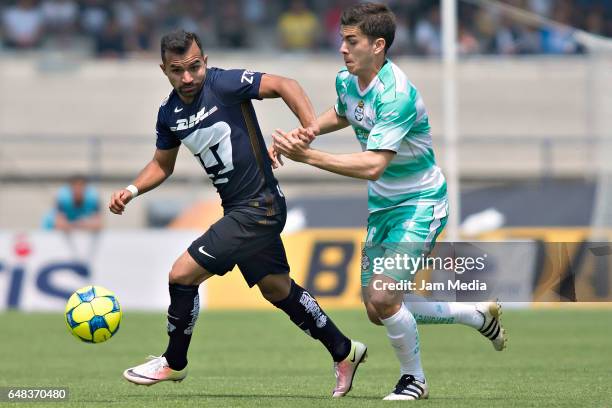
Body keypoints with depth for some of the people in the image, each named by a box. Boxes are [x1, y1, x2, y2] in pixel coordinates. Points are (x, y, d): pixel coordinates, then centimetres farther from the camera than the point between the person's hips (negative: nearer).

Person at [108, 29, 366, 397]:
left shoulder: (224, 84, -17)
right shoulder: (169, 113, 5)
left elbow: (284, 85, -21)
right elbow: (162, 164, 19)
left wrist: (312, 128, -34)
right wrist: (132, 191, 2)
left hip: (258, 208, -8)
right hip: (238, 210, 8)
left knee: (183, 274, -8)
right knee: (278, 290, 19)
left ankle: (174, 363, 12)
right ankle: (344, 352, 34)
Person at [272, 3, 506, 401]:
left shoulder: (396, 94, -29)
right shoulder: (346, 81, -3)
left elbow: (373, 166, -37)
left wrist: (308, 156, -41)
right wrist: (308, 130, 2)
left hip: (420, 203, -9)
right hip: (382, 204, 9)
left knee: (382, 297, -21)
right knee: (379, 311, 9)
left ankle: (413, 379, 6)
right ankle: (479, 315, 29)